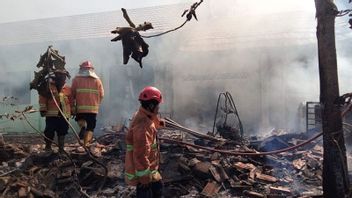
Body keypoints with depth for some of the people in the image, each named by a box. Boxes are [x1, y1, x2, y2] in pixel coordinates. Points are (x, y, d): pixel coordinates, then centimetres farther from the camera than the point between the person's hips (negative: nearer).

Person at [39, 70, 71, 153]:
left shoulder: (68, 89, 10)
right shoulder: (48, 86, 0)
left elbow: (71, 101, 16)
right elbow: (42, 98, -2)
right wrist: (43, 109, -7)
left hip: (64, 115, 3)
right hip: (51, 114, -3)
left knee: (62, 132, 9)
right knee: (49, 131, -1)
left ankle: (61, 148, 20)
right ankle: (48, 147, 17)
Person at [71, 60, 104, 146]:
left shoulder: (76, 79, 1)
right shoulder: (97, 80, 6)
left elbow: (73, 94, -1)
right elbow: (101, 95, 4)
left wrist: (73, 106, 11)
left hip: (80, 107, 0)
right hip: (93, 108, 1)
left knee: (80, 119, 27)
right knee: (90, 128, 10)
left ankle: (83, 126, -5)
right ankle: (85, 145, 3)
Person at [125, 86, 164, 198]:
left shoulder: (143, 116, 2)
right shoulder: (143, 125, -30)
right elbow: (141, 154, -31)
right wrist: (145, 177, -26)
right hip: (142, 171, -10)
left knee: (158, 189, 25)